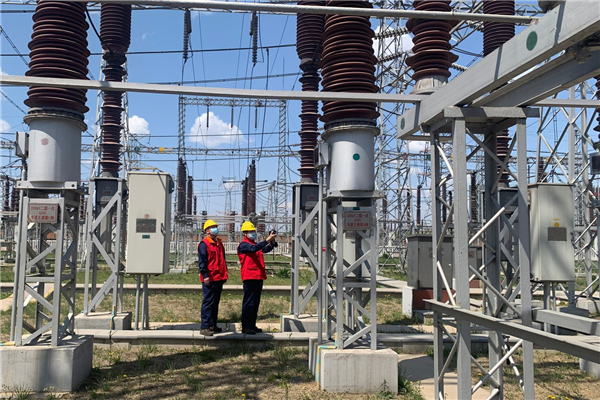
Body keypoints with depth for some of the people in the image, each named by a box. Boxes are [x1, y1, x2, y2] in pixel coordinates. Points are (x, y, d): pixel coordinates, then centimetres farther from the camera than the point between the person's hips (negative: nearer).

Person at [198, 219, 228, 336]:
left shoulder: (219, 244, 18)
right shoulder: (204, 244, -7)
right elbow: (202, 262, -13)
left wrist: (224, 275, 19)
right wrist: (205, 276, -18)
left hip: (219, 278, 8)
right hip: (210, 279, -8)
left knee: (215, 302, 13)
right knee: (208, 302, -7)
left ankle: (212, 325, 21)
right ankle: (205, 327, -4)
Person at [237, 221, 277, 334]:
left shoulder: (256, 244, 21)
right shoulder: (243, 245, -6)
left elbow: (266, 249, 8)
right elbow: (254, 249, -24)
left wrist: (272, 242, -10)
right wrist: (267, 240, -28)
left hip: (258, 277, 9)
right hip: (249, 277, -9)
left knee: (256, 302, 12)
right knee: (249, 302, -7)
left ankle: (252, 325, 20)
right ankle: (245, 327, -3)